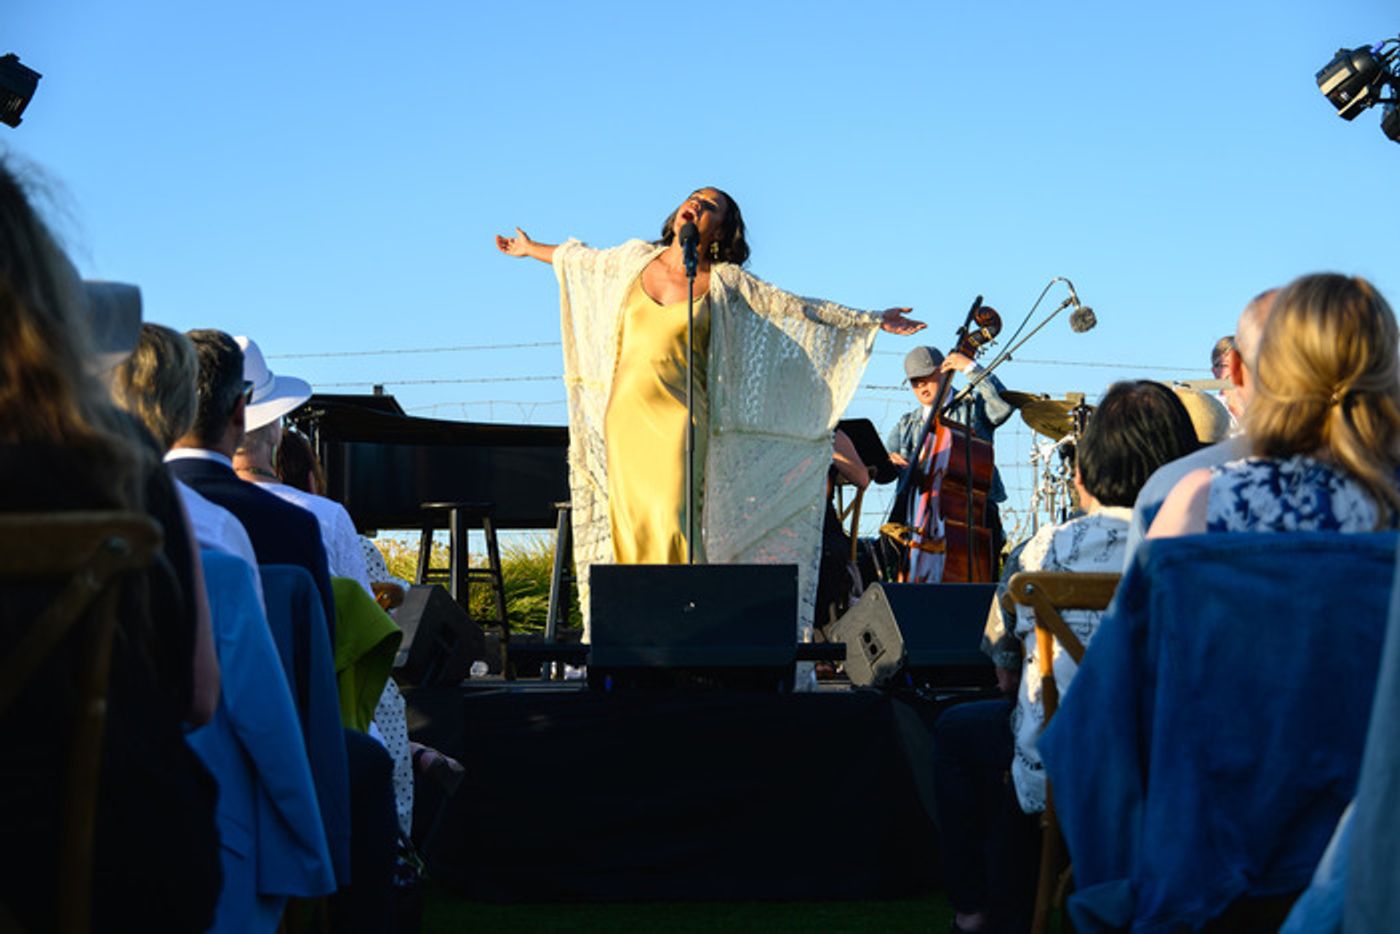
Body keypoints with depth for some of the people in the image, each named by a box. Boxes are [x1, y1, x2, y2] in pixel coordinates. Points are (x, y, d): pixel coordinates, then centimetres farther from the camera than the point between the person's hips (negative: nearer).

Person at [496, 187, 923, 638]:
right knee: (629, 529, 0)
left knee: (672, 526, -15)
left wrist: (871, 320, 5)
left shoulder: (724, 281, 3)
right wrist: (531, 249, 45)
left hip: (678, 420, -3)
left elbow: (799, 308, 6)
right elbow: (581, 259, 30)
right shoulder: (639, 259, 12)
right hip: (624, 417, 3)